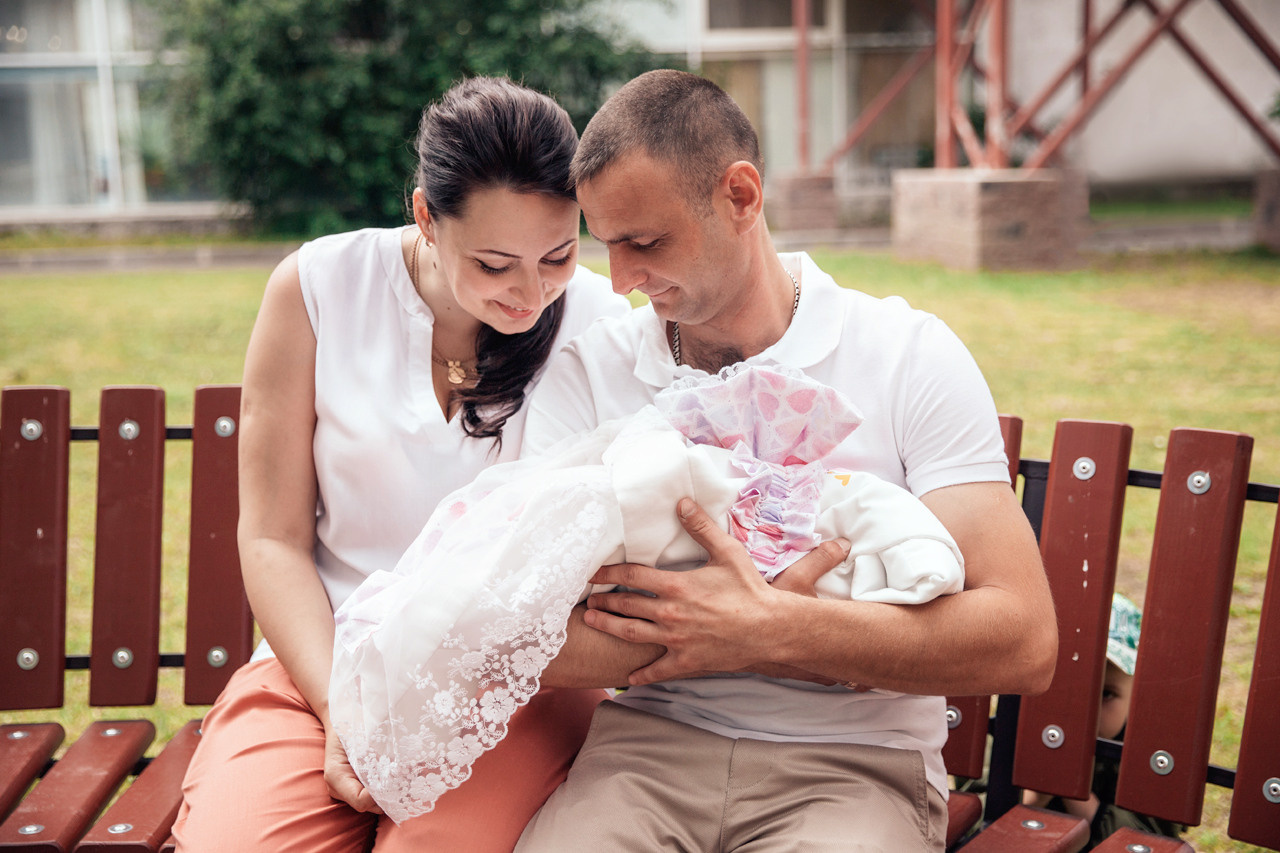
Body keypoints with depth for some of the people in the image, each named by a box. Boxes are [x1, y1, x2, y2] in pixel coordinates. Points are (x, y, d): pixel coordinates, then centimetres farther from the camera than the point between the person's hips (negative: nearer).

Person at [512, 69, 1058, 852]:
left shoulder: (911, 355, -1)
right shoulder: (586, 371, 3)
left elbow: (1024, 644, -9)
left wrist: (766, 628, -16)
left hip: (853, 761, -1)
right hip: (652, 740, 2)